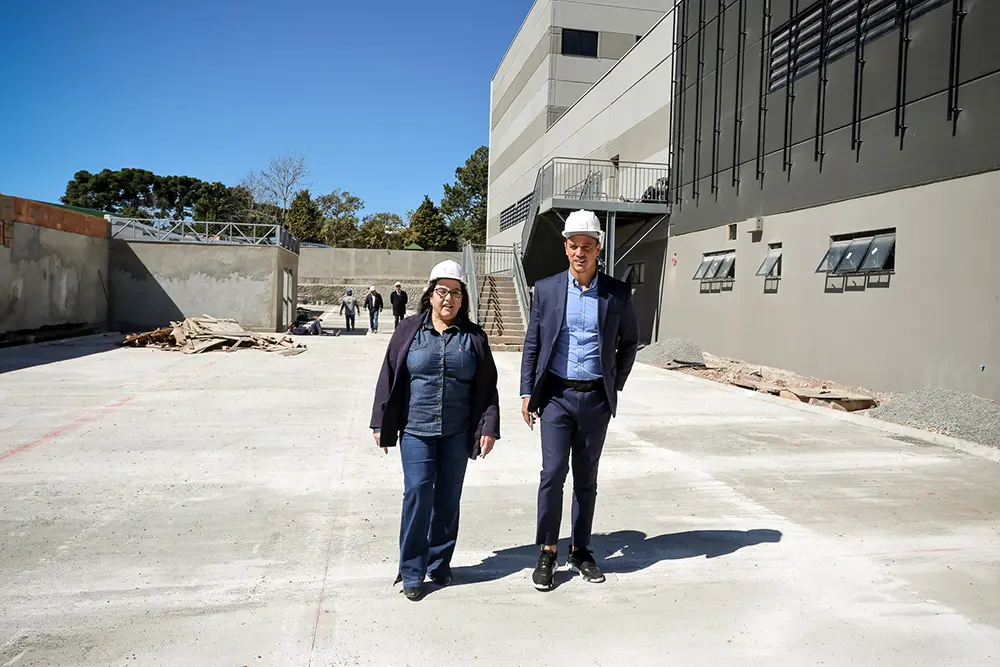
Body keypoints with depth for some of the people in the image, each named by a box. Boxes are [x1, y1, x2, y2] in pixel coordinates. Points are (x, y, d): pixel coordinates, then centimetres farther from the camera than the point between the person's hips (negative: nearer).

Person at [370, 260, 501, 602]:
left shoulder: (474, 337, 7)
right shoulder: (409, 330, 3)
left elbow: (487, 387, 7)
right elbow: (389, 378, 4)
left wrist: (488, 428, 1)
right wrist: (382, 424, 3)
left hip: (457, 434, 2)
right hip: (416, 431, -1)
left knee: (448, 498, 9)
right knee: (417, 494, -7)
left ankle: (439, 563, 25)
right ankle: (412, 572, 6)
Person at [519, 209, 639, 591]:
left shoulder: (617, 293, 0)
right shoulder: (546, 289, 0)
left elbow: (629, 341, 14)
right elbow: (532, 344, 5)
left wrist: (616, 384, 7)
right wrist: (527, 393, 1)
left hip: (596, 399, 1)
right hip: (556, 395, -1)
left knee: (586, 479, 10)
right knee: (552, 474, -5)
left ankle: (580, 550, 25)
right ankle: (547, 552, 11)